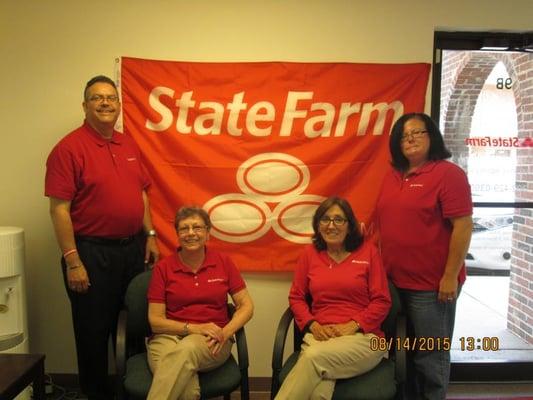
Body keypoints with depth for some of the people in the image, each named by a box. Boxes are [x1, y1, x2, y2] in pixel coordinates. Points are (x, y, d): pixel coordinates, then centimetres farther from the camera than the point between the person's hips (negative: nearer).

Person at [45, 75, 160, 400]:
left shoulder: (129, 145, 9)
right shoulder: (70, 148, -11)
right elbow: (59, 209, -15)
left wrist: (150, 235, 10)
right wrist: (72, 261, -17)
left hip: (133, 248, 7)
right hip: (91, 252, -6)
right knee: (94, 331, 9)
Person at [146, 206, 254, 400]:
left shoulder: (223, 262, 7)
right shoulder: (163, 267, 4)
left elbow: (246, 306, 7)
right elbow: (155, 321, 2)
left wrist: (225, 333, -12)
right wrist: (193, 328, -14)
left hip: (211, 342, 1)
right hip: (169, 336, -1)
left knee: (185, 350, -36)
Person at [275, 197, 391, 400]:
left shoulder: (368, 251, 4)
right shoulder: (310, 253, 11)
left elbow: (382, 301, 2)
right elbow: (296, 297, 13)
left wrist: (352, 326, -11)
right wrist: (313, 325, -4)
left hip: (363, 336, -1)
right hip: (319, 336, 1)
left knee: (314, 357, -33)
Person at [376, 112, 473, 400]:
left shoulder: (448, 173, -11)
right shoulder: (393, 176, 9)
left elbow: (463, 226, -16)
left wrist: (450, 276, -18)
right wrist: (381, 267, 11)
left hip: (431, 286, -7)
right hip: (394, 281, 7)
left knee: (430, 355, 8)